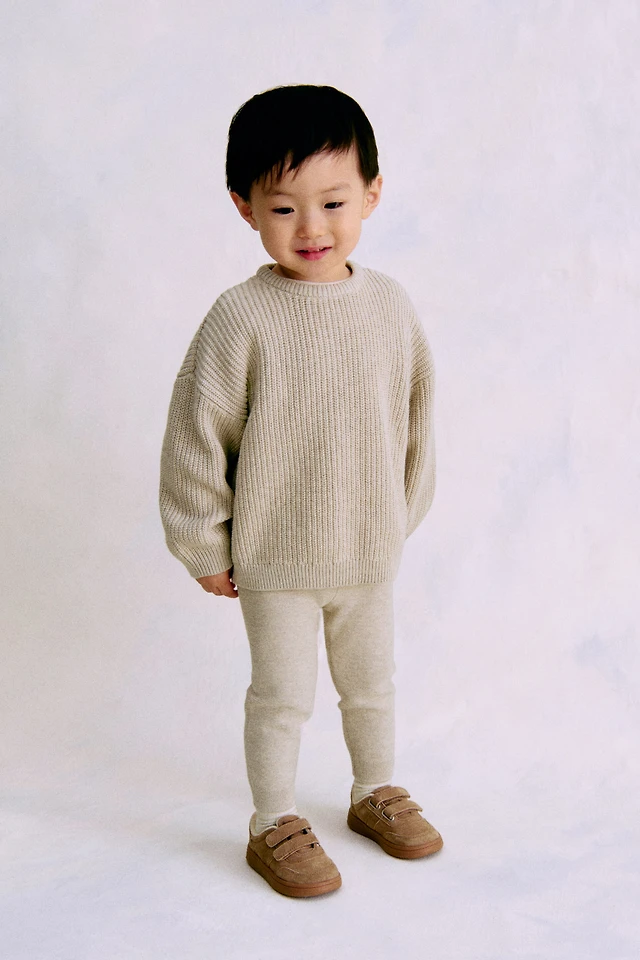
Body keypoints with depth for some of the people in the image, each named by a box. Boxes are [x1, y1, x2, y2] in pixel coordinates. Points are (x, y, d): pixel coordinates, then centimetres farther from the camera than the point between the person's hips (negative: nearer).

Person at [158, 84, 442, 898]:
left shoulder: (389, 304, -5)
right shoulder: (242, 318, -19)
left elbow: (416, 417, 8)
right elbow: (196, 435, -13)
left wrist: (404, 515, 13)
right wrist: (205, 547, -8)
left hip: (370, 552, 4)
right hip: (273, 557, -4)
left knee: (372, 682, 21)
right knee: (283, 695, 9)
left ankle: (376, 792, 44)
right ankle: (274, 825, 30)